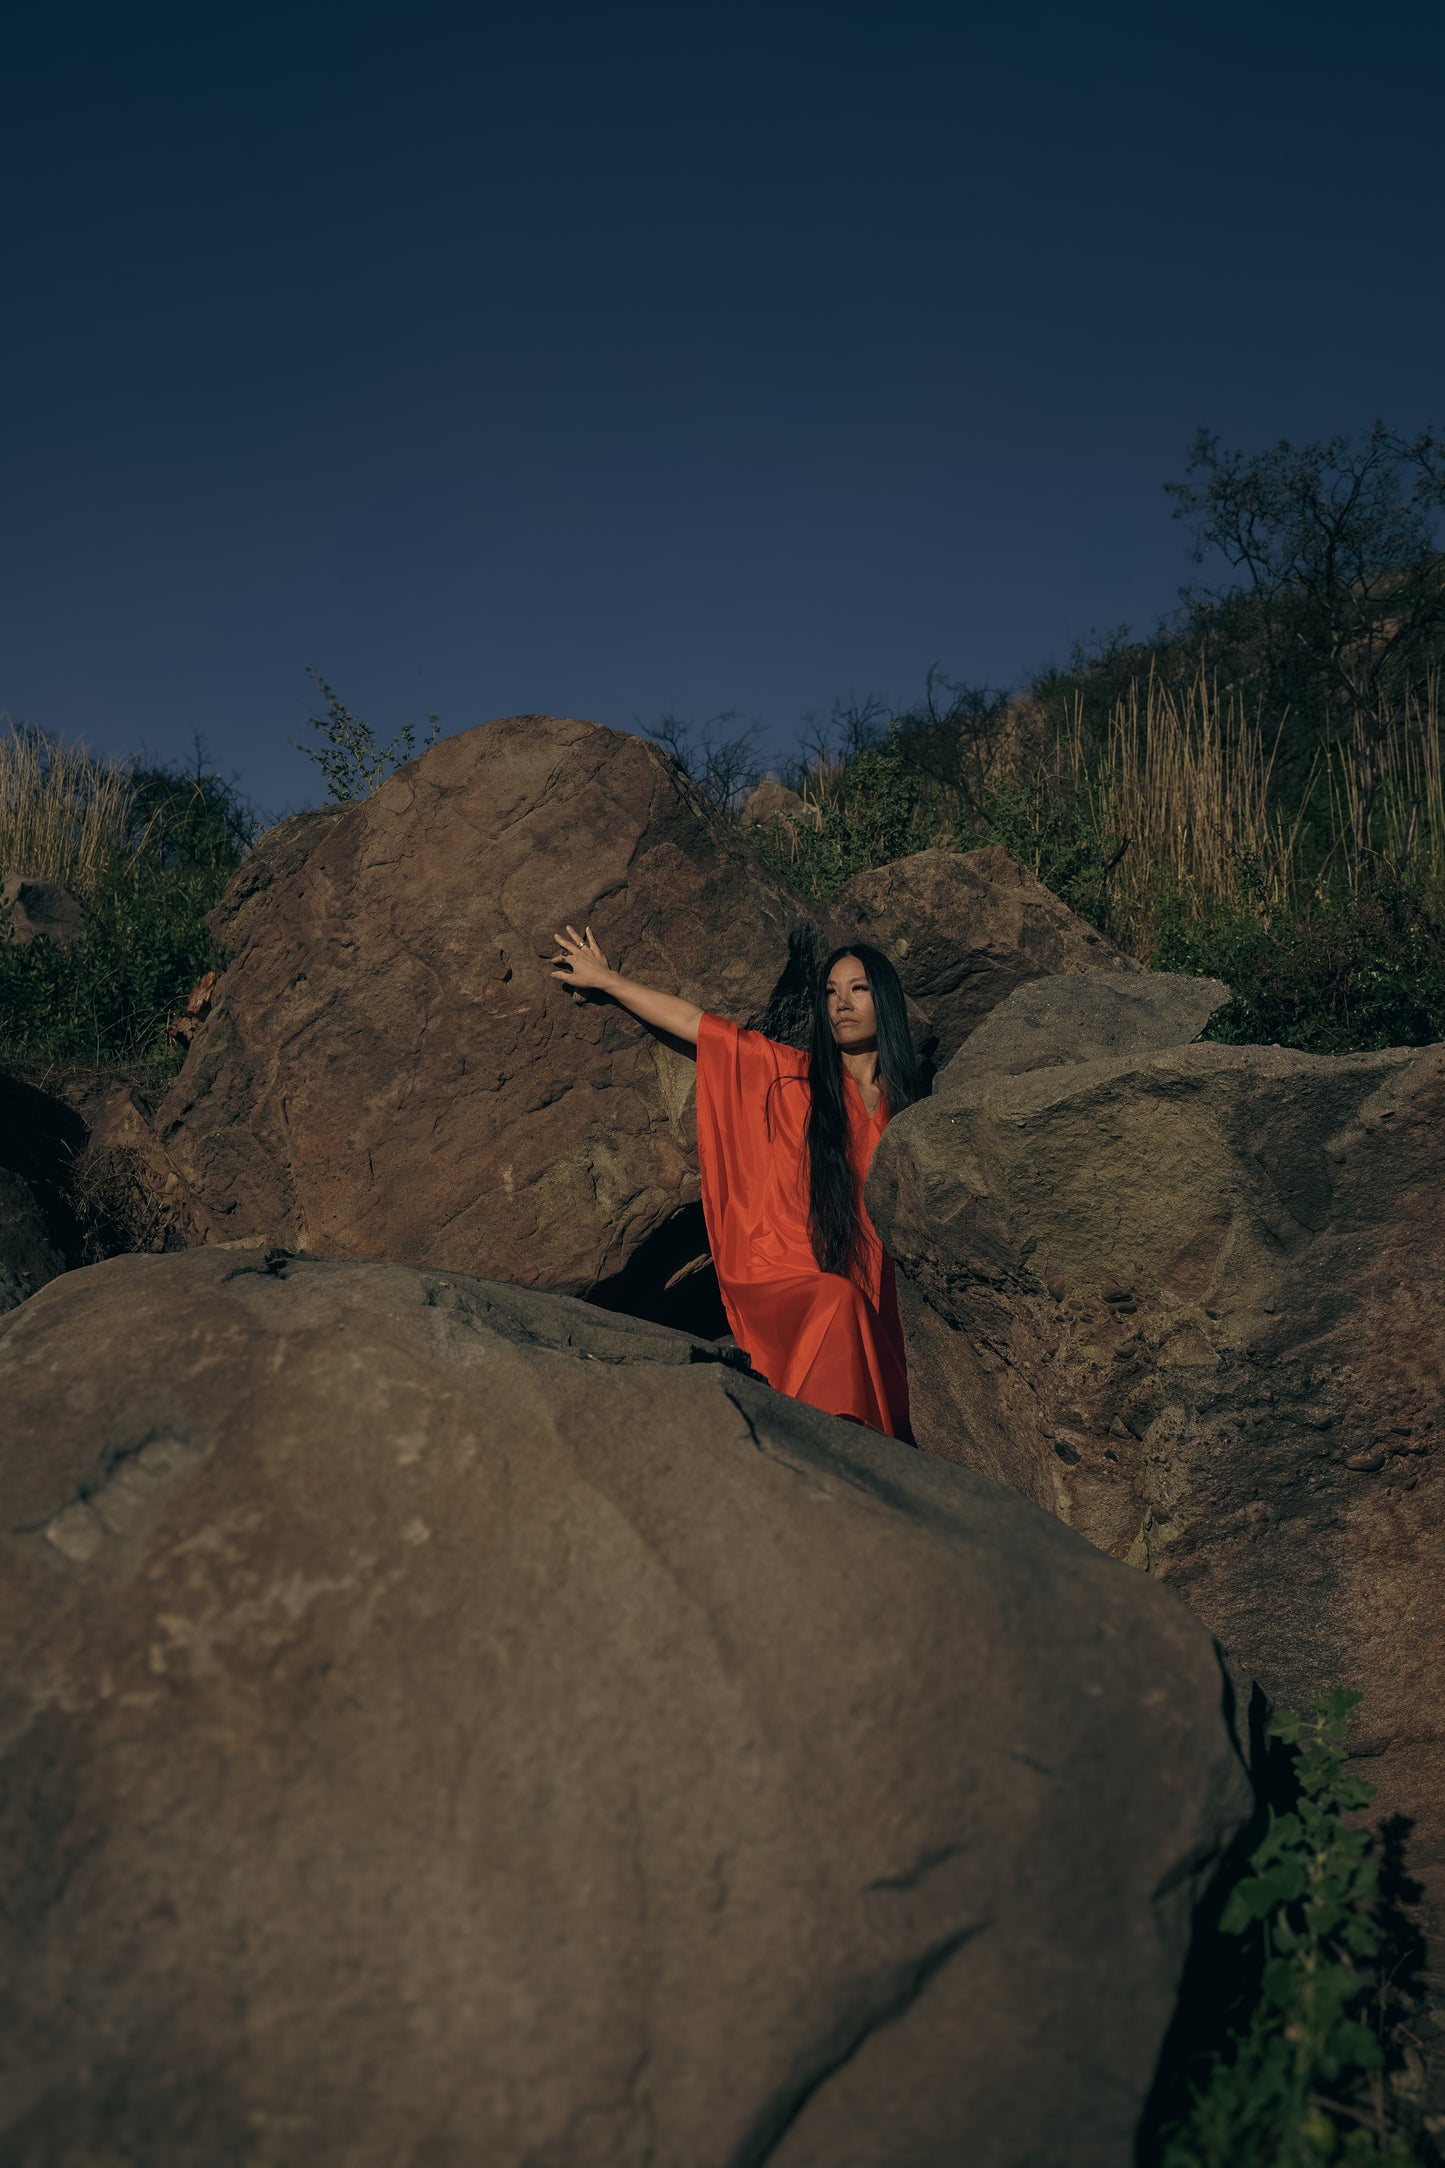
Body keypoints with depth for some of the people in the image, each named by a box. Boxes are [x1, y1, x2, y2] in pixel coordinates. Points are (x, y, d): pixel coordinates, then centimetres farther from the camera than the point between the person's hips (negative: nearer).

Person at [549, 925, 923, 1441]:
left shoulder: (903, 1102, 15)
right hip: (778, 1282, -2)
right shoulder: (792, 1075, 8)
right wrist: (603, 980, 19)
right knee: (838, 1301, -33)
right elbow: (691, 1022, 12)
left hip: (867, 1303, 2)